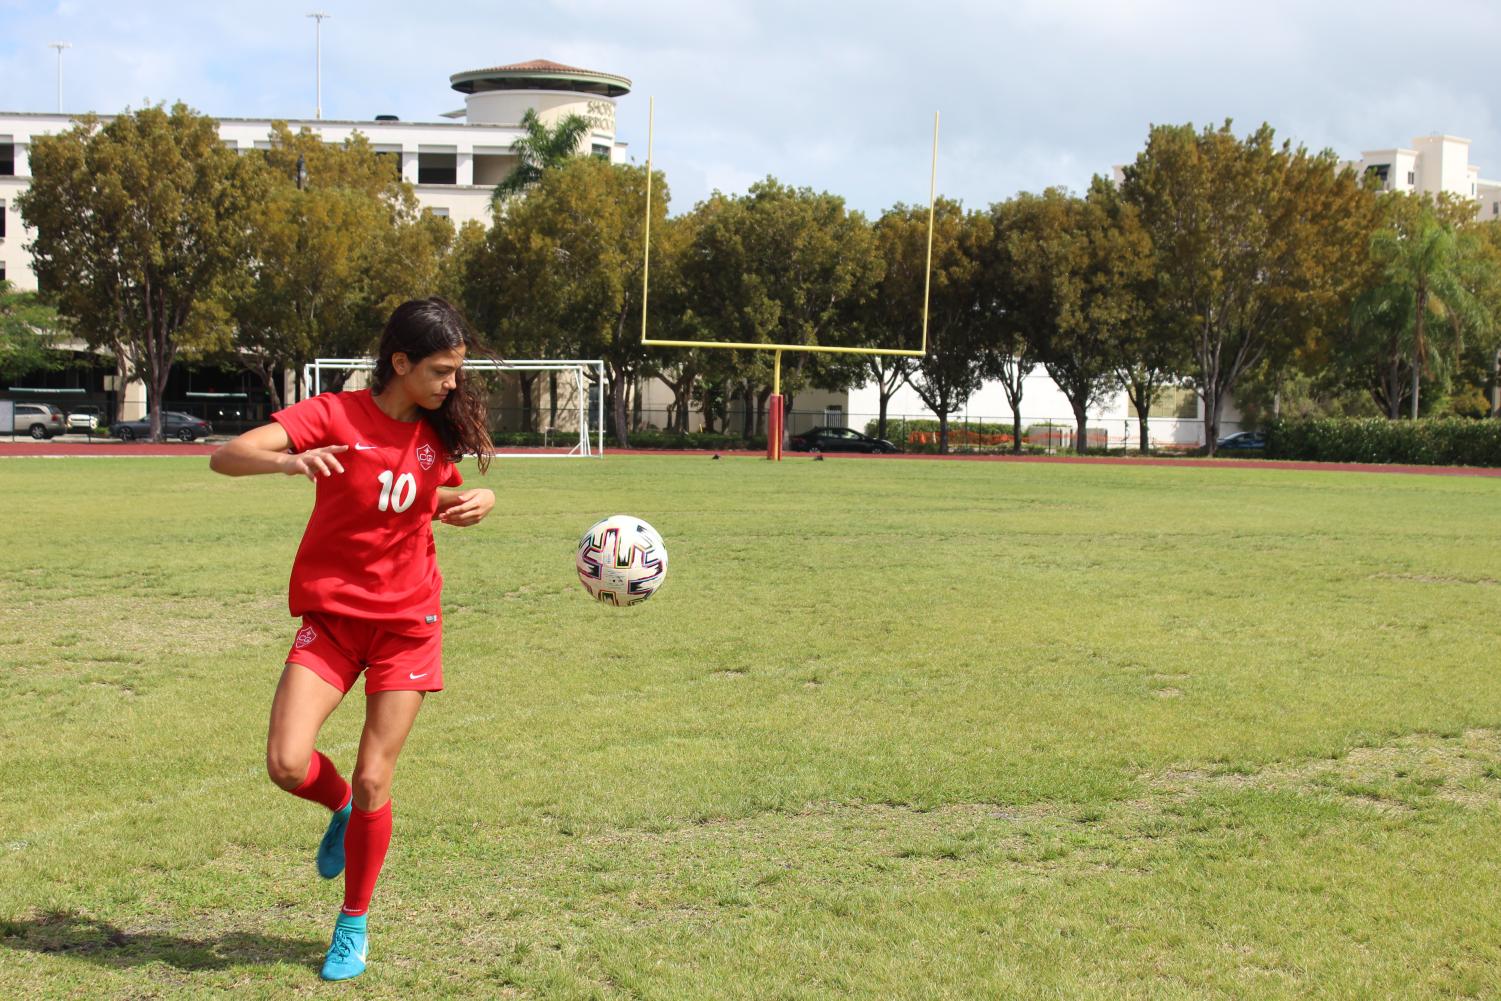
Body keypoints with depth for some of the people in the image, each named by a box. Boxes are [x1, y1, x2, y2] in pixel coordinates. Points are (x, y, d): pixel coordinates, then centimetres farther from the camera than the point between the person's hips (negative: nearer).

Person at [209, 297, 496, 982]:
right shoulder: (335, 416, -11)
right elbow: (226, 457, -21)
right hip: (332, 617, -2)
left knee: (372, 781, -1)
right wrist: (289, 461, -42)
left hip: (407, 623, 2)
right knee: (287, 765, -16)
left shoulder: (439, 431, 1)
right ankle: (341, 808, 21)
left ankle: (355, 922, 19)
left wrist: (476, 501, -1)